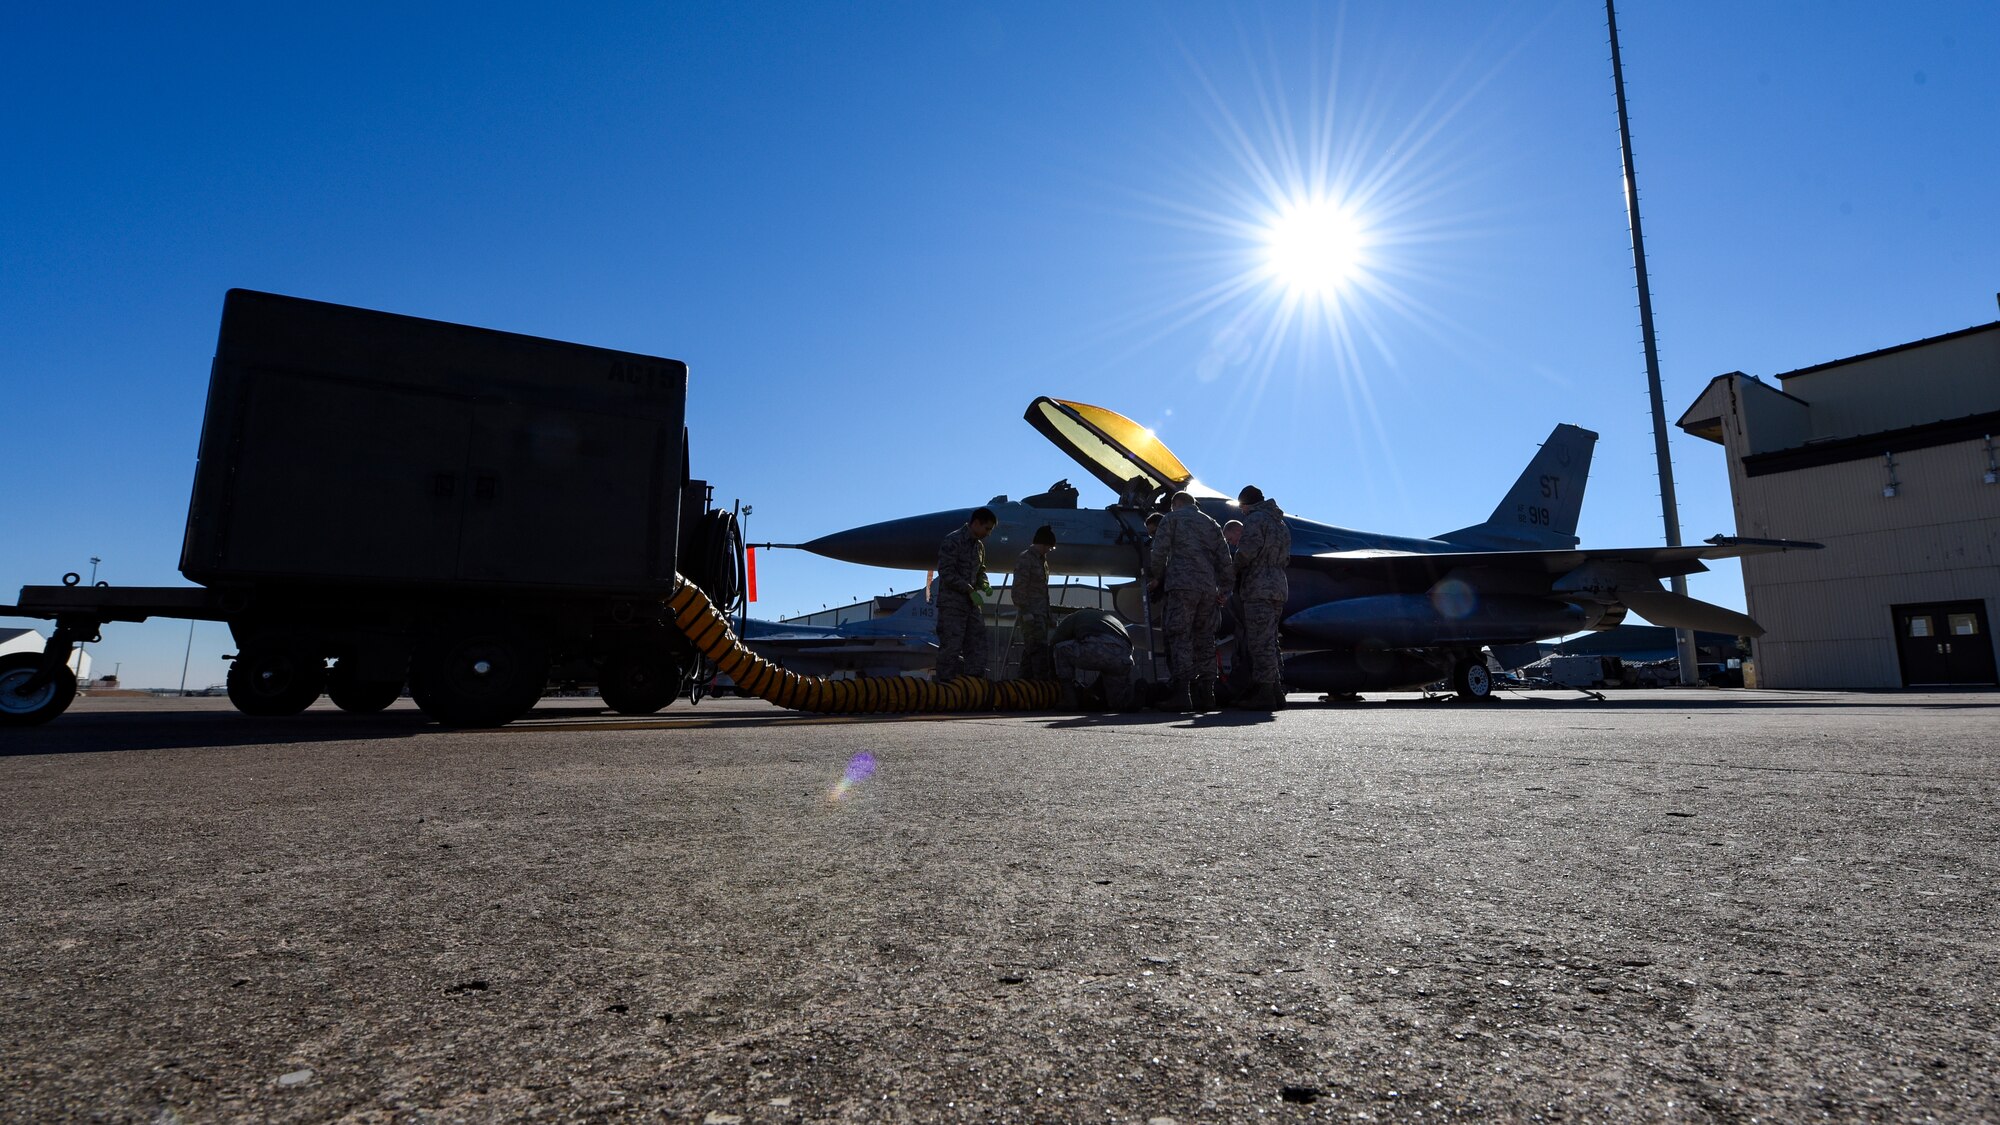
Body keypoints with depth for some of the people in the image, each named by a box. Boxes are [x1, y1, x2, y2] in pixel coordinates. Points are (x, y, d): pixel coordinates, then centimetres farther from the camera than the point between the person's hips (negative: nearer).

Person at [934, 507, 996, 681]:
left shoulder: (979, 545, 15)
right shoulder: (953, 541, -10)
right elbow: (946, 573, -15)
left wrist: (984, 584, 2)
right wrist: (970, 590, -19)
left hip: (972, 602, 8)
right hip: (952, 603, -8)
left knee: (977, 643, 7)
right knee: (951, 644, -7)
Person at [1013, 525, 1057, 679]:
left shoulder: (1042, 560, 21)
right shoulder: (1025, 559, -8)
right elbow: (1019, 588, -15)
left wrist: (1048, 613, 20)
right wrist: (1025, 612, -21)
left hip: (1041, 614, 9)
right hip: (1031, 615, -9)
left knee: (1030, 651, 9)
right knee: (1040, 650, -15)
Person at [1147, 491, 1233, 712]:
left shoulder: (1173, 518, 8)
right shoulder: (1212, 523, 23)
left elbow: (1159, 551, -1)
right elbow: (1225, 559, 16)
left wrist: (1160, 577, 13)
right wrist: (1225, 589, 18)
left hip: (1182, 585, -5)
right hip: (1209, 588, 5)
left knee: (1180, 638, -8)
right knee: (1205, 640, 8)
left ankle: (1181, 693, -16)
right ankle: (1206, 694, 7)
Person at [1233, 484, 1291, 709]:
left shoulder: (1255, 519, -5)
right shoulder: (1280, 523, 24)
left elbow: (1248, 550, -18)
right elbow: (1285, 559, 23)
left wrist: (1236, 568, -2)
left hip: (1259, 589, -9)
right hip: (1278, 587, 9)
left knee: (1260, 643, -9)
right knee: (1270, 642, 13)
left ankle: (1265, 693, -10)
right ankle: (1277, 691, 14)